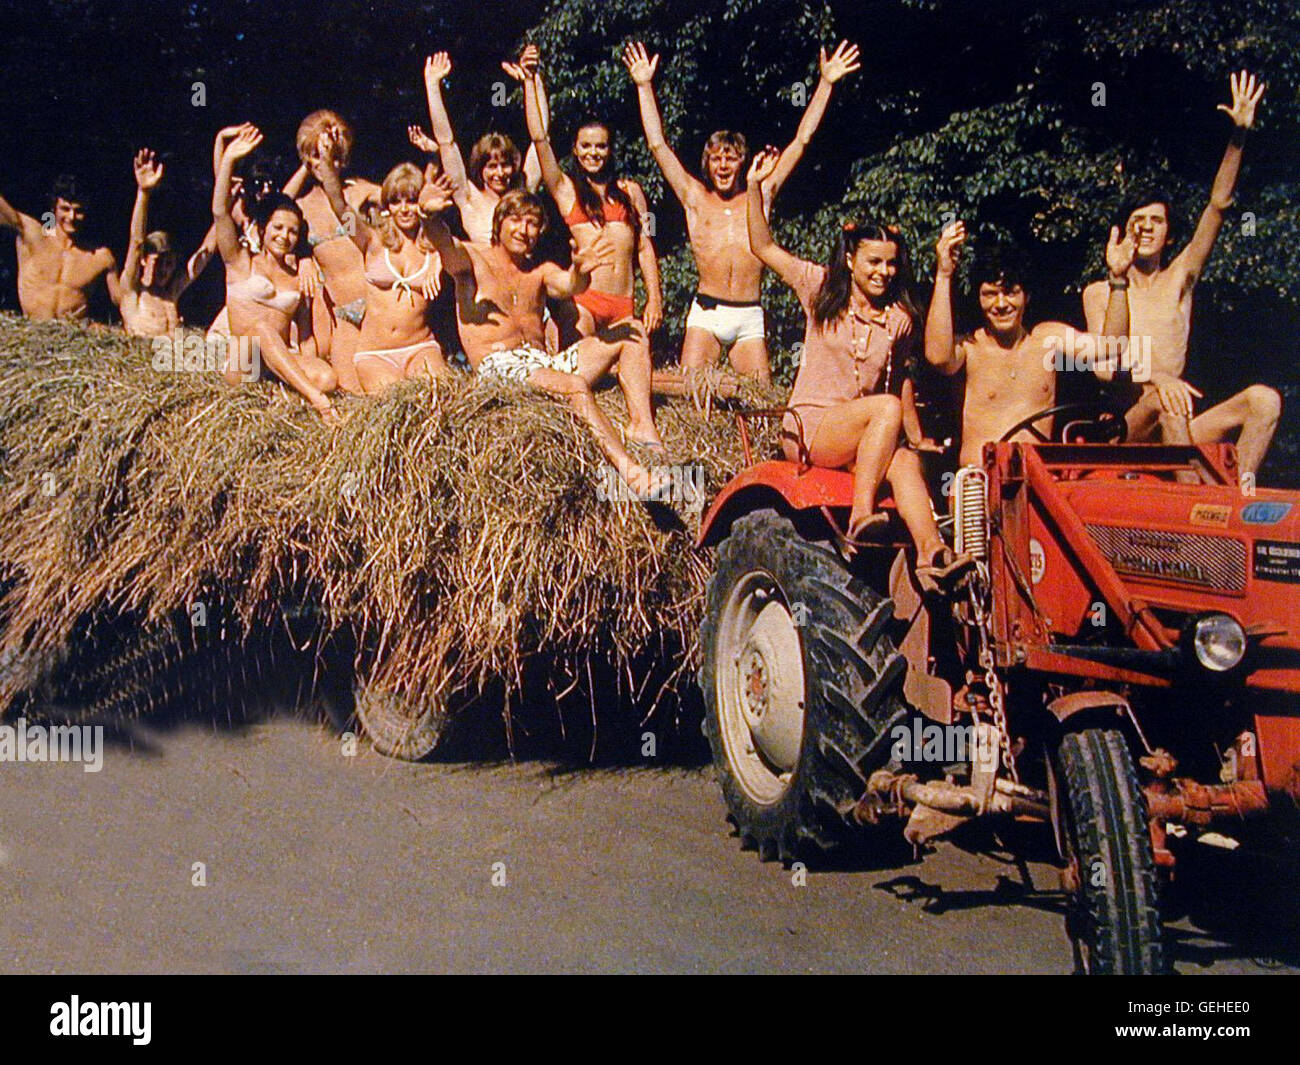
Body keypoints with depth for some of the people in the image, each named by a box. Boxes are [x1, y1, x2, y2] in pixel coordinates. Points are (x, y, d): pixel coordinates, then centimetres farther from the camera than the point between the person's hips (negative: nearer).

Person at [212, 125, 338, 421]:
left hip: (283, 363, 2)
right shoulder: (242, 263, 13)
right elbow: (220, 212, -1)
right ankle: (314, 398, -47)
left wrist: (309, 368, -3)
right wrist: (229, 159, -9)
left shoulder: (299, 279, 20)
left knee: (328, 379, -29)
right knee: (260, 329, -37)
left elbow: (306, 335, 18)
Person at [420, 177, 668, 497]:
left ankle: (642, 426, -25)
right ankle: (631, 472, -45)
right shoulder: (472, 259, 8)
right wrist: (430, 215, -40)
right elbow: (445, 244, -16)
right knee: (576, 386, -34)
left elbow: (567, 285, -2)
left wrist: (580, 271, -28)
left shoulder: (541, 271, 22)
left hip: (545, 362, 6)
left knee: (629, 335, -8)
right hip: (499, 366, -6)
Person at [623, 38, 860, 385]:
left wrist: (826, 83, 15)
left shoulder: (759, 198, 14)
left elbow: (801, 141, 16)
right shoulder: (696, 199, 12)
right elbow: (657, 144, 10)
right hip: (706, 313, -1)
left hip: (750, 318, 1)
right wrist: (644, 86, 8)